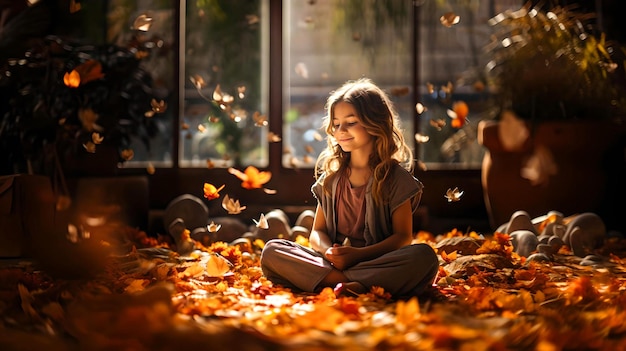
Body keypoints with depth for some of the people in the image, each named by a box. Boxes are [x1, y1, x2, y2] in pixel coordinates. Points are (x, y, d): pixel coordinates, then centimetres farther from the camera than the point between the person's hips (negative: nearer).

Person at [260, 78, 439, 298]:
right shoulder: (331, 177, 15)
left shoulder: (395, 177, 2)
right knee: (272, 250, -20)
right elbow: (317, 232, 12)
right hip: (333, 262, 4)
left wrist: (357, 254, -19)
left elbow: (403, 237, -4)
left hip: (378, 262, -3)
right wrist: (328, 251, -13)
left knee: (425, 257, -33)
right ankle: (356, 283, -32)